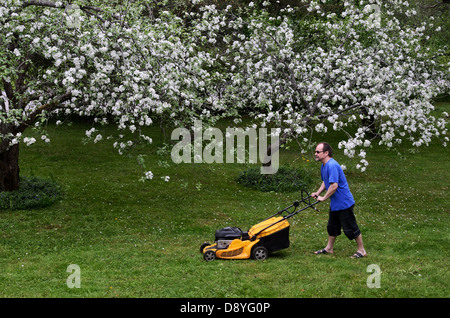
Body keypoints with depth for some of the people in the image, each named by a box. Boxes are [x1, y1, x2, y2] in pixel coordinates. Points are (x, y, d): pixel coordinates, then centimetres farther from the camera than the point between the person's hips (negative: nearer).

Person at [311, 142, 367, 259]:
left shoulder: (332, 166, -26)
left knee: (350, 228, -1)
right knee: (332, 226, 20)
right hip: (334, 204, 10)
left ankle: (361, 251, 11)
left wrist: (323, 197, -20)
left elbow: (334, 185, -30)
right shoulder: (324, 166, 8)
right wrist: (318, 193, 8)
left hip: (344, 203, -10)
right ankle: (329, 248, 33)